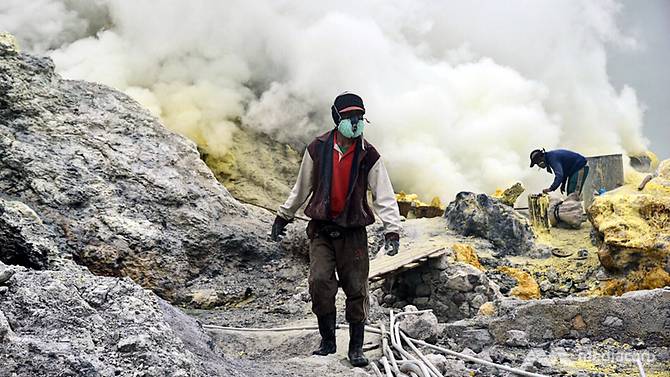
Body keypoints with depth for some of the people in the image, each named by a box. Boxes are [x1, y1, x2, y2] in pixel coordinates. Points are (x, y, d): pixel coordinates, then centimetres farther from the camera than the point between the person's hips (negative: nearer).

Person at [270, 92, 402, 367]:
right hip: (321, 230, 0)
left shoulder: (369, 156, -3)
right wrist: (283, 217, 17)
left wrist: (392, 230, -16)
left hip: (353, 233, 0)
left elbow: (384, 196, -5)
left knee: (357, 290, 1)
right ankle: (327, 340, 3)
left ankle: (356, 347, 15)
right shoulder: (318, 149, -1)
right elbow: (301, 188, 11)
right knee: (320, 281, -15)